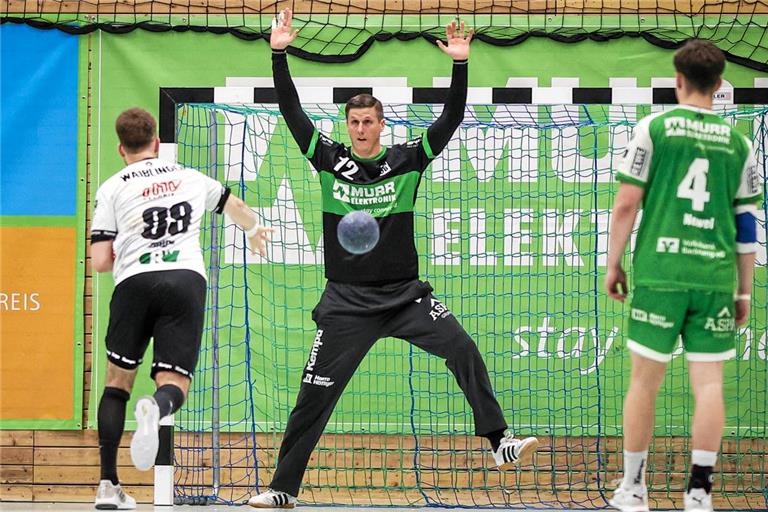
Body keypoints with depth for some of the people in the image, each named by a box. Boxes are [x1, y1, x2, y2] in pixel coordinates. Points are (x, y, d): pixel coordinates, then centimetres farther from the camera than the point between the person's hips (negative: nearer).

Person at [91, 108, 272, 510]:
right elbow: (233, 205, 44)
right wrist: (254, 230, 67)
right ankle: (155, 409, -40)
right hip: (187, 280, 1)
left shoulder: (112, 189, 11)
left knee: (117, 381, 15)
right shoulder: (190, 178, 22)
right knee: (175, 385, 0)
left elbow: (100, 263, 4)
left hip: (135, 281, -1)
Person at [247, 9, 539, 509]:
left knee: (463, 348, -19)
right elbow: (292, 112, -6)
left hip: (405, 294, 0)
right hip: (347, 299, 0)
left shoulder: (407, 159, 1)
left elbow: (451, 119, -6)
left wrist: (461, 65, -18)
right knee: (314, 395, -1)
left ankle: (499, 441, -17)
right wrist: (279, 54, -15)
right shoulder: (329, 158, 0)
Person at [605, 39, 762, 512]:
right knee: (709, 384, 3)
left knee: (646, 380, 8)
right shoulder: (738, 143, 7)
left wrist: (614, 264, 8)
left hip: (660, 273, -1)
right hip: (716, 278, 1)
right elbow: (746, 222, 9)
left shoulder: (654, 128, 0)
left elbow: (626, 203, -2)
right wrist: (744, 291, 16)